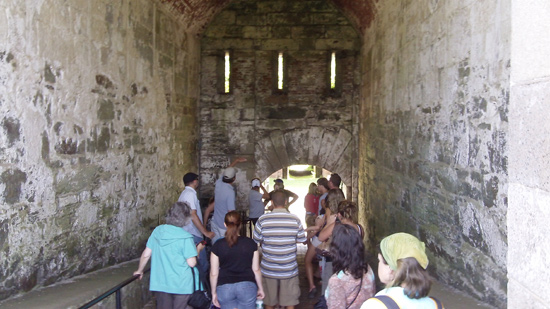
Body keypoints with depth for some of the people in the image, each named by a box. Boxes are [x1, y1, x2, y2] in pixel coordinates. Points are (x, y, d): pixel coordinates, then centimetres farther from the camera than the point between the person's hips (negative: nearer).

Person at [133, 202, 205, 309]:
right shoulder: (185, 237, -15)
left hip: (160, 283, 4)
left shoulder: (157, 231, -1)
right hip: (181, 285, -4)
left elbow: (146, 254, 5)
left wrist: (139, 270, 21)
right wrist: (198, 249, 4)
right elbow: (191, 263, -14)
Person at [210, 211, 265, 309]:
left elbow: (214, 273, 0)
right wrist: (260, 288, 15)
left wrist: (214, 293, 11)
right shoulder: (250, 243, -1)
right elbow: (256, 269, 3)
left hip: (224, 288, 0)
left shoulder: (217, 245, -2)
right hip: (247, 286, 0)